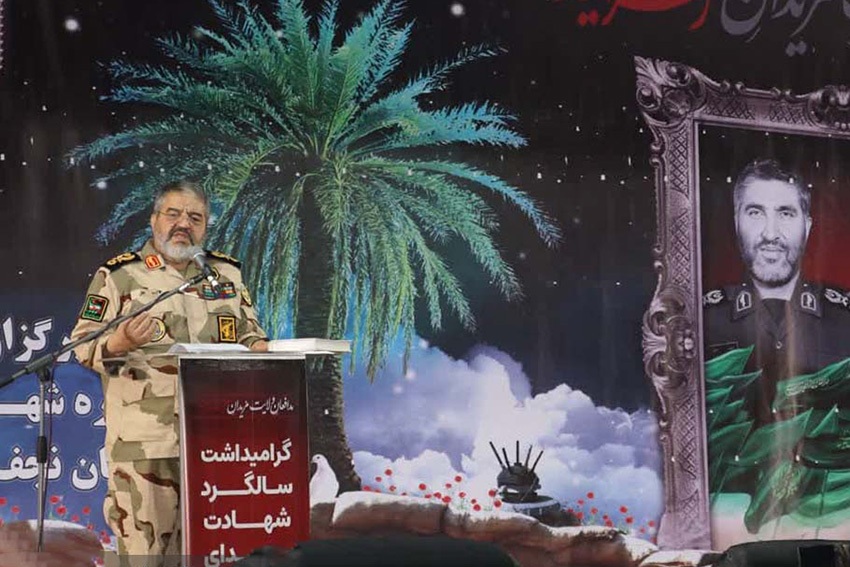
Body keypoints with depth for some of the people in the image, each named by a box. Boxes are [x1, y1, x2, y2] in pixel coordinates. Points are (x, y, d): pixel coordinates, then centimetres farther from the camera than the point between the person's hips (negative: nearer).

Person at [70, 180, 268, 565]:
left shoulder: (227, 274, 16)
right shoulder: (120, 276, 2)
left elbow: (250, 336, 23)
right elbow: (83, 346, -1)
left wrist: (261, 348, -1)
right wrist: (121, 342, -22)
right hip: (144, 439, -4)